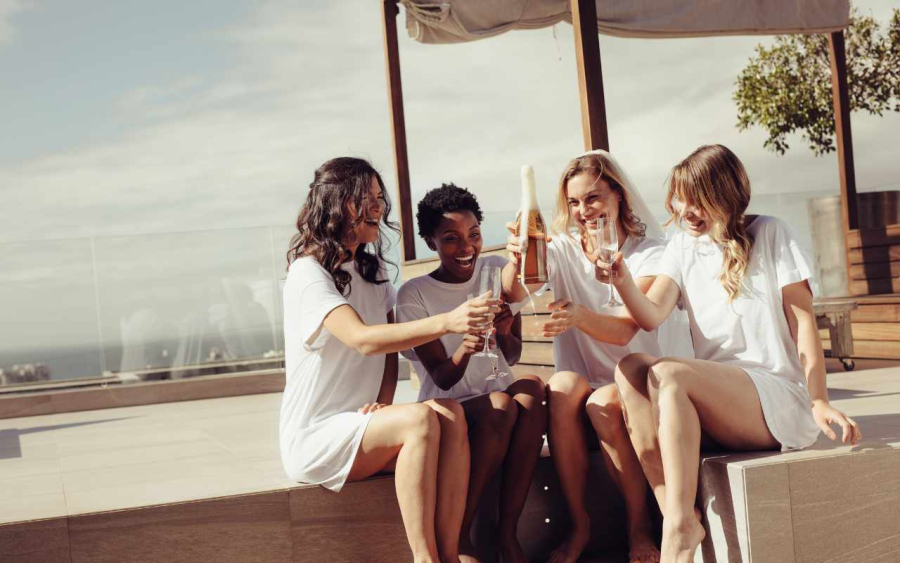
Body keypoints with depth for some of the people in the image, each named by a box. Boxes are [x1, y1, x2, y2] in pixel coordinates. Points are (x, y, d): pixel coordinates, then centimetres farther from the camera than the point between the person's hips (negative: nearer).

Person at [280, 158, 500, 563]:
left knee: (450, 414, -22)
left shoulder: (372, 270, 13)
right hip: (313, 438, -7)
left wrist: (383, 403, -7)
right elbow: (362, 340, -31)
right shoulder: (308, 275, -14)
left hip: (361, 428, 7)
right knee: (419, 419, -31)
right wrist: (446, 321, -42)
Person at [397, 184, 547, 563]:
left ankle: (508, 529, -25)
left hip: (499, 395, 3)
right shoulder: (414, 295, -7)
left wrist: (504, 334, -21)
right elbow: (443, 379, -11)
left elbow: (513, 356, 3)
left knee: (531, 388, -30)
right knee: (500, 406, -34)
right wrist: (463, 349, -34)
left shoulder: (498, 271, 3)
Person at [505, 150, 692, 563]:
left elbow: (625, 329, -24)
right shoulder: (565, 250, 3)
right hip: (586, 392, 2)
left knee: (604, 404, -33)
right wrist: (520, 260, -42)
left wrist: (580, 316, -45)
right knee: (564, 386, -30)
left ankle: (639, 528, -12)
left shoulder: (650, 253, -5)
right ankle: (578, 525, -18)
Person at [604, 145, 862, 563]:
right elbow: (652, 316, -4)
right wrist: (623, 281, -25)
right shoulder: (683, 246, 13)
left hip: (777, 394, -4)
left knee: (669, 374, -31)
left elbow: (801, 317, -1)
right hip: (712, 397, 5)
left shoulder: (769, 234, 4)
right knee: (630, 369, -24)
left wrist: (820, 402, -9)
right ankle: (675, 513, -29)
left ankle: (679, 529, -32)